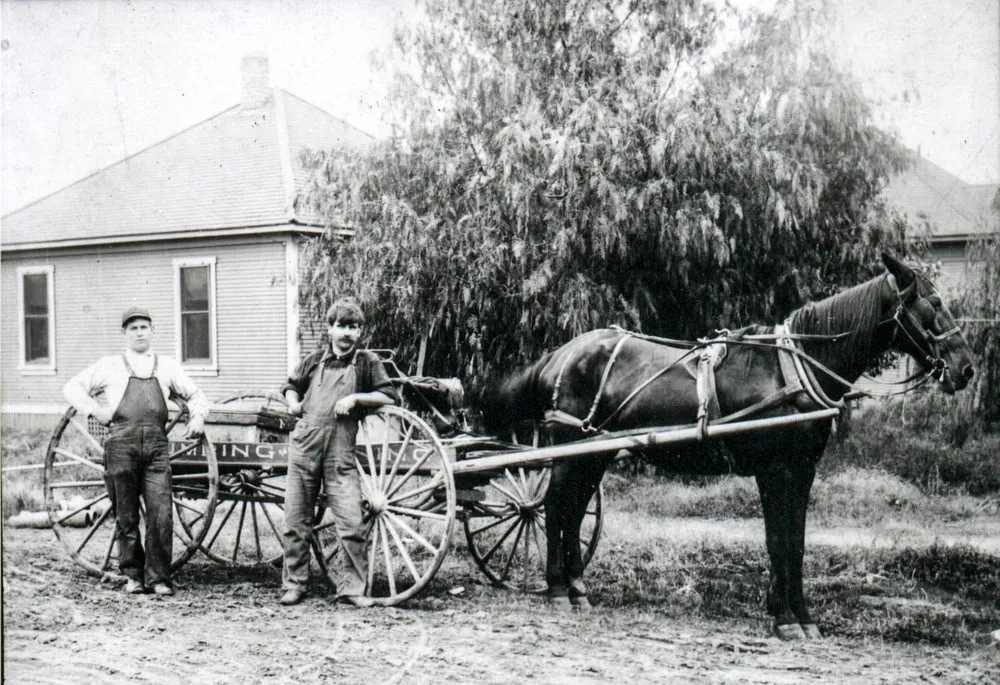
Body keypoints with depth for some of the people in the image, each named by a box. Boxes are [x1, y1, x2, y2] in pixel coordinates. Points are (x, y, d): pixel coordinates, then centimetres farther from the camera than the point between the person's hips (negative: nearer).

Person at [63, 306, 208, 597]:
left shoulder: (167, 366, 18)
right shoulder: (110, 366, 13)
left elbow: (195, 394, 25)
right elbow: (73, 388, 15)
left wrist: (198, 416, 7)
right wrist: (96, 410, 2)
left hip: (157, 445, 1)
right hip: (121, 445, -1)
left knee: (161, 515, -8)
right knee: (126, 516, 4)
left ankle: (158, 577, 0)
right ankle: (132, 574, 16)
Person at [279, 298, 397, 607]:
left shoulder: (365, 361, 4)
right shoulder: (315, 360, 12)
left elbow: (389, 397, 0)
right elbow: (291, 386, 28)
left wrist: (355, 398, -9)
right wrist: (293, 403, 8)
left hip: (340, 454, -3)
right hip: (304, 447, 3)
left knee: (351, 524, -9)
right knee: (296, 522, 7)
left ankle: (351, 588, 2)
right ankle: (294, 584, 19)